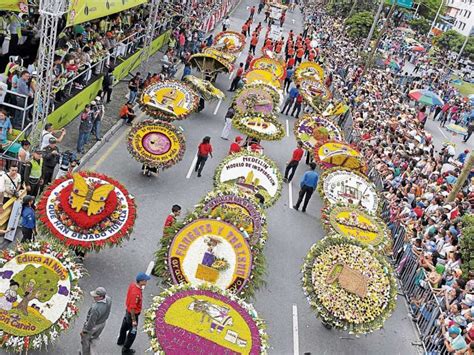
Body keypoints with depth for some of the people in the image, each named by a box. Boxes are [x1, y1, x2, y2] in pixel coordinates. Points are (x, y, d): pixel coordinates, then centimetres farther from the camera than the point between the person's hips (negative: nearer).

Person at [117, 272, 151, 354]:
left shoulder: (132, 284, -14)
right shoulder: (136, 293, -39)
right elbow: (132, 308, -30)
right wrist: (134, 320, -19)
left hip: (127, 310, 9)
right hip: (133, 313, -9)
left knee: (124, 326, 31)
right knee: (132, 332, 13)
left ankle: (121, 341, 57)